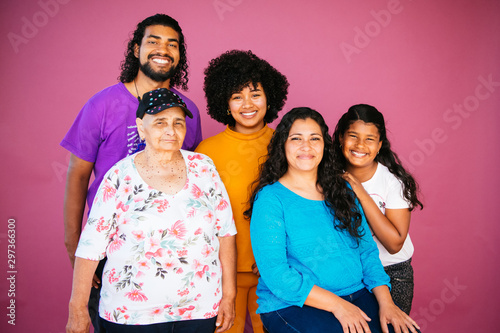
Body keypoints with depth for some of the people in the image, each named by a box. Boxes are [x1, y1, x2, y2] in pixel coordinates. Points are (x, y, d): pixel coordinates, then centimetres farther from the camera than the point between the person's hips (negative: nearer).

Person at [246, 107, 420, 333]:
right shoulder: (270, 198, -8)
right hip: (292, 305, -4)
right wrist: (336, 305, -18)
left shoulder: (342, 190, 10)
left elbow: (367, 250, 10)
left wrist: (385, 303, -4)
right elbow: (275, 274, -14)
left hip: (357, 296, 5)